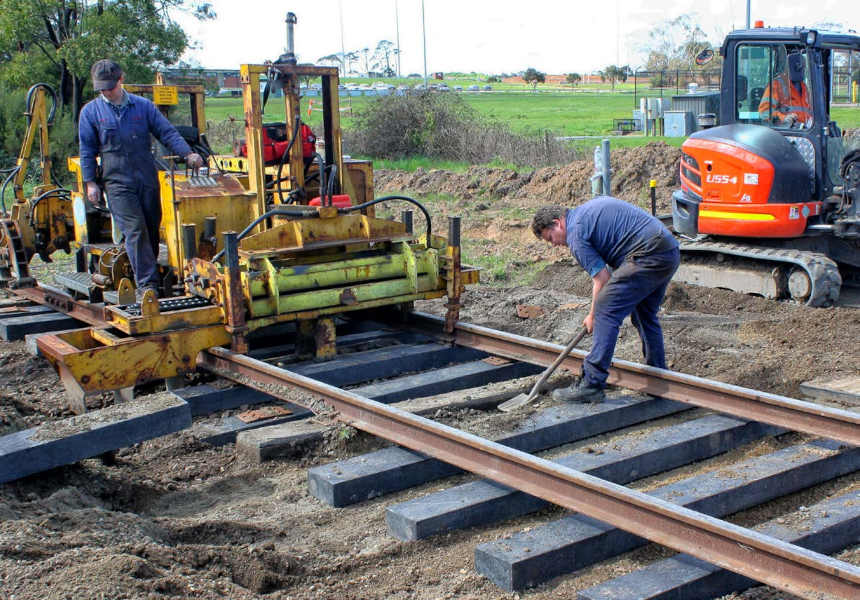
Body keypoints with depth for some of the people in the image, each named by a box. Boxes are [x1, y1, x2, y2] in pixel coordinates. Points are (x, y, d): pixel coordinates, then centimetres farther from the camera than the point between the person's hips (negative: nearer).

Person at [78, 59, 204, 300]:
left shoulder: (143, 106, 8)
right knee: (135, 230, -13)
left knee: (152, 230, 7)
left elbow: (167, 133, 7)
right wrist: (90, 182, 2)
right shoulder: (90, 111, 6)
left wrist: (188, 153, -7)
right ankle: (146, 284, -14)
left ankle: (149, 274, 23)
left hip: (148, 178, 2)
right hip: (117, 181, -2)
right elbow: (87, 150, 8)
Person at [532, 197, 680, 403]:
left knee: (606, 311, -8)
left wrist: (593, 315, 8)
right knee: (645, 314, 22)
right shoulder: (589, 209, 24)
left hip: (648, 256, -10)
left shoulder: (576, 233, -4)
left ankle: (591, 384, -9)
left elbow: (602, 279, -5)